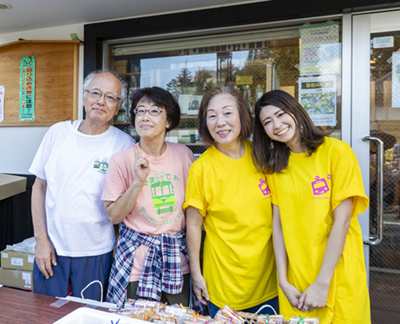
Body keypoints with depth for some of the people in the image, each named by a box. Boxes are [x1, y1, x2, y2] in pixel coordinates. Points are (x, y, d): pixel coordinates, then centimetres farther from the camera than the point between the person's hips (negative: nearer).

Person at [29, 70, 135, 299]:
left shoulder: (124, 145, -9)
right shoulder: (58, 132, -2)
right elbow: (39, 187, 2)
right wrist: (41, 239, -1)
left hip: (96, 253, -1)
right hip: (52, 248, 2)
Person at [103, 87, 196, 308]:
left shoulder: (183, 154, -4)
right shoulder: (122, 160, -10)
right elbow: (113, 215, -8)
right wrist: (138, 181, -21)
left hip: (177, 260, 2)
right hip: (138, 260, -2)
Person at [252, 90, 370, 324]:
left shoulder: (336, 151, -10)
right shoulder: (275, 166, 2)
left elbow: (342, 221, -14)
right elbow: (278, 223, -2)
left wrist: (322, 283, -15)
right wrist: (283, 282, -8)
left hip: (338, 272, -3)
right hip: (295, 276, 3)